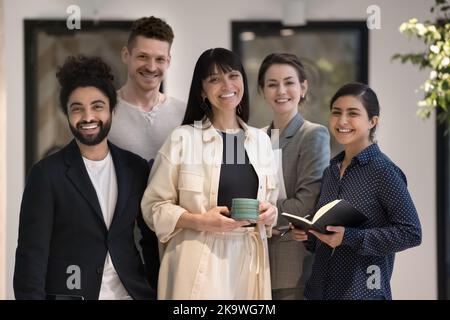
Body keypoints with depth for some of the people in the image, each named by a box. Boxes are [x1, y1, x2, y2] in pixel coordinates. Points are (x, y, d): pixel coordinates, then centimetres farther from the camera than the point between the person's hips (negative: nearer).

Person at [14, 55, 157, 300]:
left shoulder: (136, 168, 5)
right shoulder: (47, 174, -6)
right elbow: (32, 255, -7)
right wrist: (31, 295, -14)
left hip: (130, 292, 3)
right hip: (68, 293, -3)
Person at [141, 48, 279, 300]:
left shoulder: (261, 140, 11)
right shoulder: (182, 139, -3)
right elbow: (154, 205, -3)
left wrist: (270, 213, -3)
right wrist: (199, 221, -17)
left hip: (250, 258, 4)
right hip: (201, 259, -4)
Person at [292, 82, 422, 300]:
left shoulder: (383, 171, -10)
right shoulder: (331, 171, 9)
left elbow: (411, 233, -16)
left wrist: (348, 237, -20)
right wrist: (308, 234, -1)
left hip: (363, 290, -6)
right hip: (320, 288, 6)